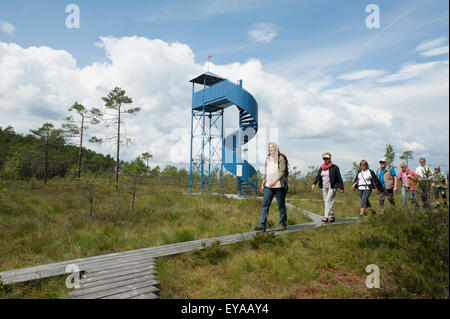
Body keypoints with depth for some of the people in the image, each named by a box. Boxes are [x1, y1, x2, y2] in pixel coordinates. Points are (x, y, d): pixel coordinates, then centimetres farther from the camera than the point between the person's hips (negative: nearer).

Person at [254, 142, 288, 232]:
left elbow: (282, 172, -14)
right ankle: (262, 225, -1)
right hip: (268, 186, 6)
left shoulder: (280, 158, -6)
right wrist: (262, 184, 15)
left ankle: (283, 224, 17)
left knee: (281, 206, 4)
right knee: (265, 204, -1)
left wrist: (275, 181, -25)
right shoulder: (268, 159, 14)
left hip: (279, 186, -6)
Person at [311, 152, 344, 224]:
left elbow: (339, 178, -4)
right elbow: (317, 176, 0)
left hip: (332, 187, -6)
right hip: (324, 188, 6)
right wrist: (314, 183, -16)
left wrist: (341, 188, -6)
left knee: (328, 201, -15)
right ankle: (331, 216, 19)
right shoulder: (321, 168, 11)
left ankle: (326, 217, -17)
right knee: (326, 202, 8)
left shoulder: (334, 167, -4)